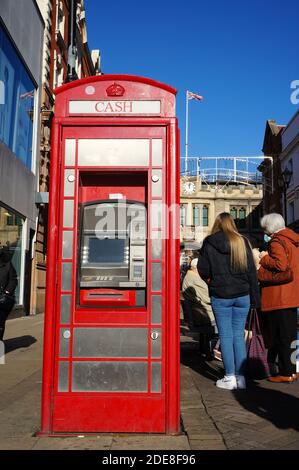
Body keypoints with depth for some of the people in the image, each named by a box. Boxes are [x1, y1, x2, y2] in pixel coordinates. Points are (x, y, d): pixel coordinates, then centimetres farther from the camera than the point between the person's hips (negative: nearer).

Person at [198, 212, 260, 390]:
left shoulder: (209, 243, -3)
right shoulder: (243, 242, 2)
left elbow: (203, 270, -4)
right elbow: (252, 271, 2)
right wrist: (255, 298, 5)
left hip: (220, 296, -2)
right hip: (242, 295, 2)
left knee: (226, 336, 5)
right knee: (239, 335, 8)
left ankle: (230, 378, 6)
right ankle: (241, 377, 10)